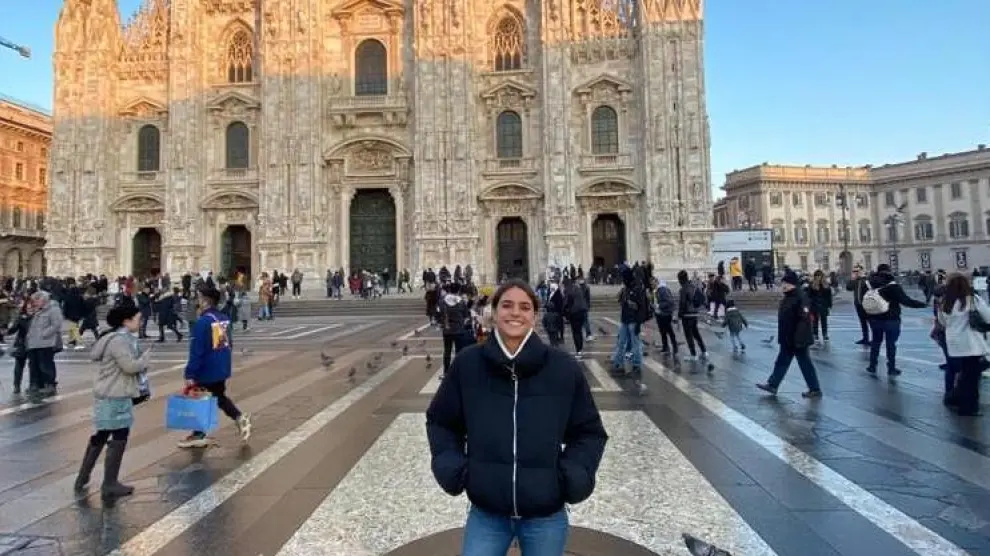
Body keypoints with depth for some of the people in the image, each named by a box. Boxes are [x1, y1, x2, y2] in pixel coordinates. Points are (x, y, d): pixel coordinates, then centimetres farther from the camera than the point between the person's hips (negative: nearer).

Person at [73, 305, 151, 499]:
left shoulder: (123, 337, 11)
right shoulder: (119, 340, -21)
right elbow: (130, 366, -26)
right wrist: (146, 356, -8)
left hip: (109, 394, 11)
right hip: (115, 397, -11)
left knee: (100, 436, 19)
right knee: (119, 438, -1)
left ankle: (82, 479, 29)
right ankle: (109, 485, 7)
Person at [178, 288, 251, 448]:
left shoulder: (202, 322, -20)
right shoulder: (224, 319, 4)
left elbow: (196, 351, -21)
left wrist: (190, 374, -18)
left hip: (206, 371, -7)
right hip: (222, 370, 8)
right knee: (220, 397, 22)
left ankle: (199, 436, 21)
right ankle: (240, 418, 8)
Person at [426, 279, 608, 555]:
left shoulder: (564, 367, -8)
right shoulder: (467, 363, -7)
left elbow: (589, 431, 4)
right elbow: (441, 422, 8)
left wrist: (573, 475, -10)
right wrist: (450, 466, -5)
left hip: (546, 517, 1)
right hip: (486, 514, 0)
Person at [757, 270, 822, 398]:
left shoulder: (800, 298, -20)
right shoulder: (787, 298, 10)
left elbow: (804, 319, -25)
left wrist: (799, 339, -27)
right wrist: (782, 337, 21)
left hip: (797, 340, -10)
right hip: (787, 340, 10)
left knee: (805, 364, 2)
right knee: (781, 362, 15)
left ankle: (815, 389, 14)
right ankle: (772, 384, 24)